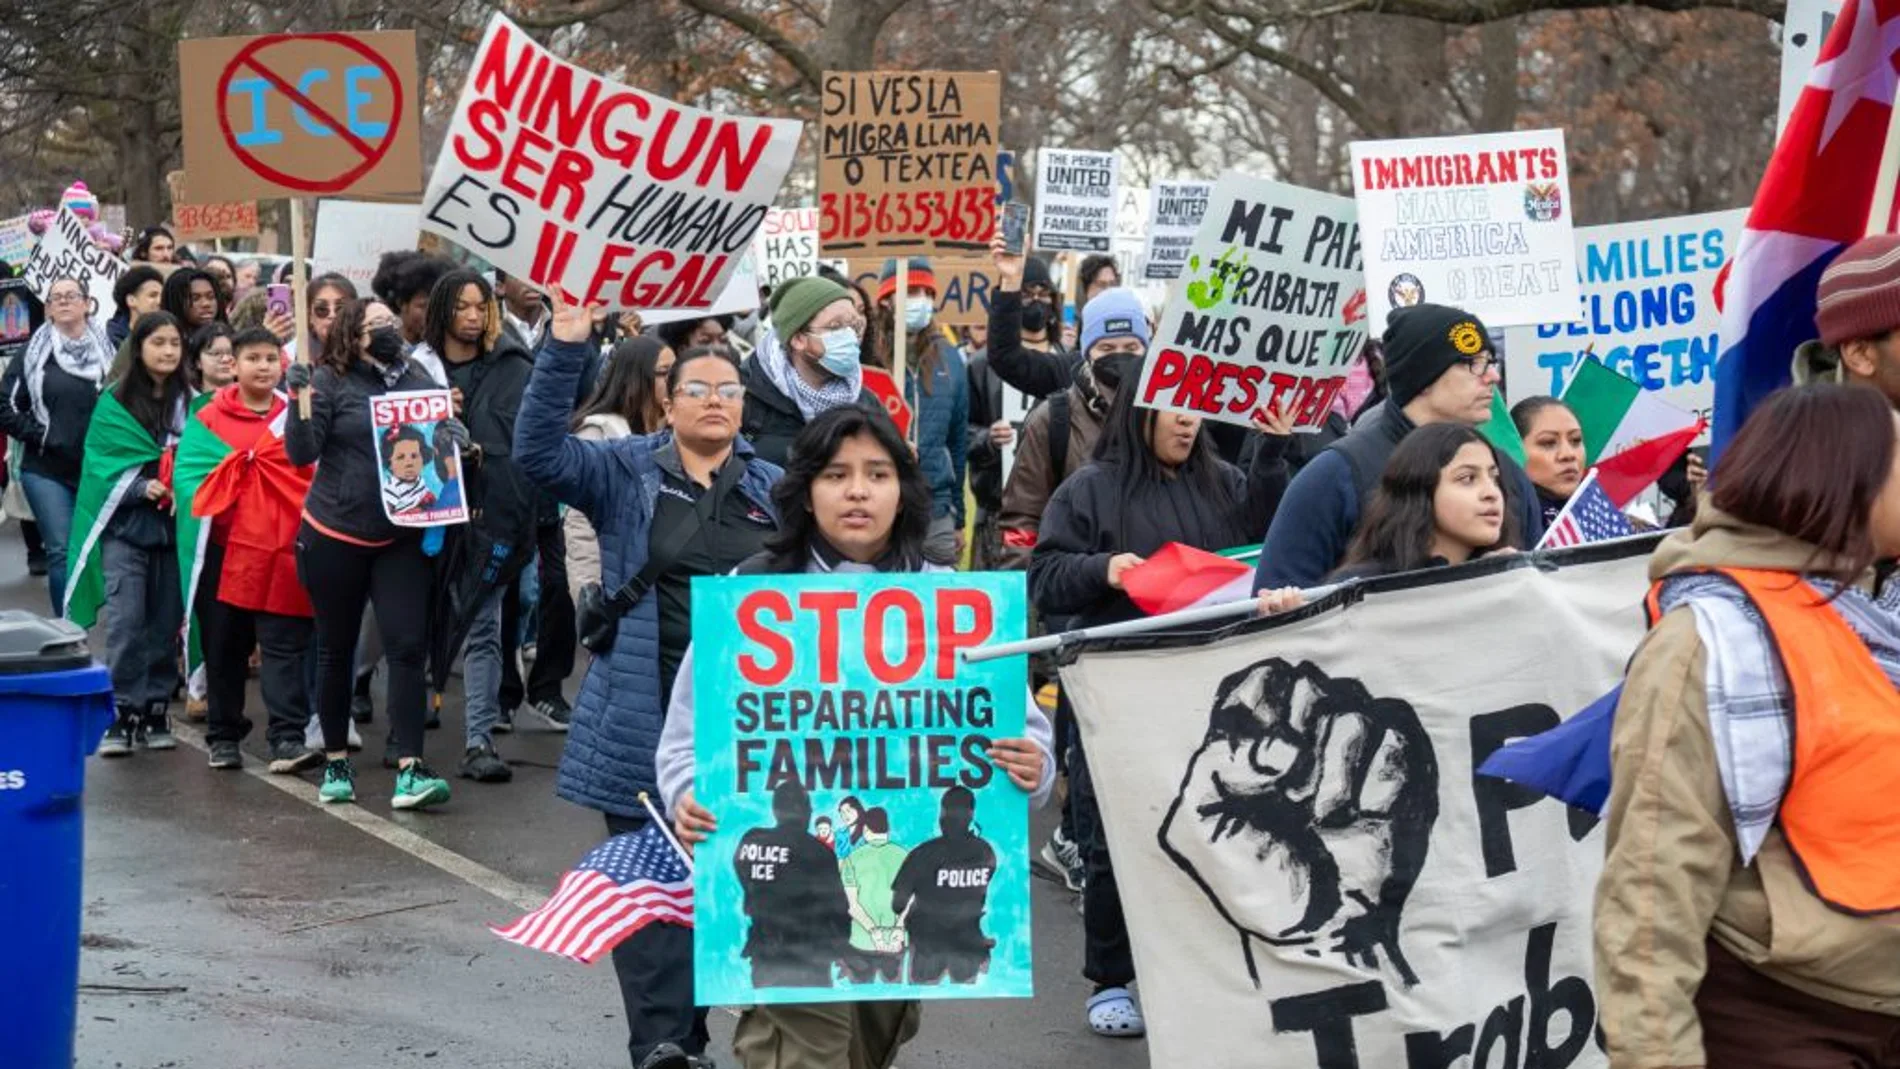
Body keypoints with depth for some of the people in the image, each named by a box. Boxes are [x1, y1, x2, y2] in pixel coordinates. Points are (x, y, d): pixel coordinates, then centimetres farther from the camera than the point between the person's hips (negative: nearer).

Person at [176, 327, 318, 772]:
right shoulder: (208, 419, 5)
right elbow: (188, 474, 0)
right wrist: (210, 513, -13)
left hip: (283, 551, 0)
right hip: (225, 552, 1)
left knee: (284, 647, -6)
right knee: (224, 648, 10)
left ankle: (287, 739, -9)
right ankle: (224, 736, 22)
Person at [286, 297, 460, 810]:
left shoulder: (417, 378, 4)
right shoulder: (330, 380, -6)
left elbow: (448, 429, 13)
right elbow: (302, 452, -9)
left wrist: (454, 435, -9)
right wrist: (300, 400, -24)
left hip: (401, 539, 2)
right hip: (335, 536, -2)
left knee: (408, 647, -7)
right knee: (336, 649, 10)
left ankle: (409, 770, -8)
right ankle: (335, 762, 22)